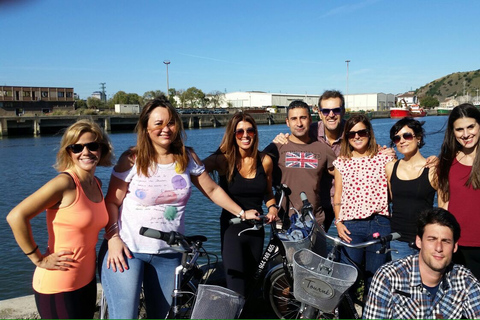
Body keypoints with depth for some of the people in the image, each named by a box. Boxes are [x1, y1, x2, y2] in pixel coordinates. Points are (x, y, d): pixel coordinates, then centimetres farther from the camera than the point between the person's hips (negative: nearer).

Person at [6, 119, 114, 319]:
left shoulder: (97, 184, 4)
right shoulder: (64, 183, -19)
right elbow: (16, 216, -23)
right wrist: (39, 259, -16)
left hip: (87, 281, 7)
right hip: (58, 287, -7)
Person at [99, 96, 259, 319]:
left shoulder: (188, 158, 4)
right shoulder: (132, 160, -6)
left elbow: (212, 190, 11)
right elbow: (112, 202, -5)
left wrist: (241, 213, 9)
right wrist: (113, 238, -16)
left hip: (169, 254, 3)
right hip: (126, 250, -3)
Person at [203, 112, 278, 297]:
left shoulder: (265, 161, 0)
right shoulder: (223, 160, -11)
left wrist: (272, 207, -5)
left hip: (256, 229, 4)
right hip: (232, 229, -4)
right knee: (236, 291, -10)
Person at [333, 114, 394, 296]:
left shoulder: (384, 159, 6)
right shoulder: (341, 163, 10)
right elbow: (337, 198, 10)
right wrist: (338, 222, 1)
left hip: (379, 224, 0)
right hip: (351, 227, 1)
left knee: (375, 278, 7)